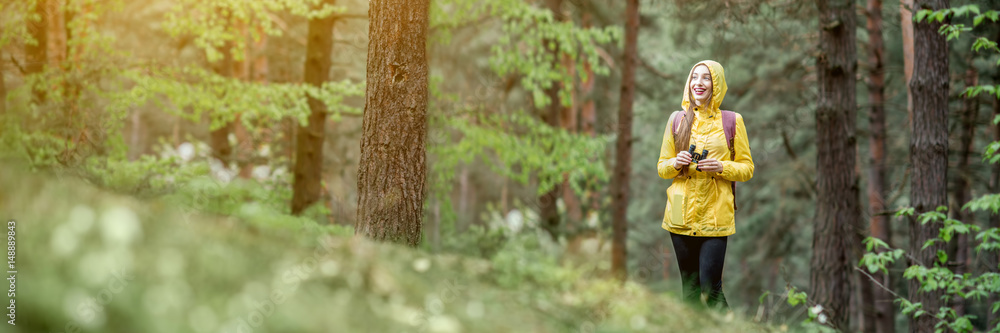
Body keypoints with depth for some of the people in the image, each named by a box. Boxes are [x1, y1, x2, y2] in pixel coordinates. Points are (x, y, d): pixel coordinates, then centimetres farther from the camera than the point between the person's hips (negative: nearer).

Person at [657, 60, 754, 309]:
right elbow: (661, 168, 14)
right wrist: (676, 163, -8)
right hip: (681, 214, 3)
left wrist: (722, 167, -12)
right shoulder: (677, 119, 10)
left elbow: (747, 168, 7)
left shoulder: (732, 121, 4)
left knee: (710, 289, -12)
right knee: (689, 288, 5)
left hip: (716, 215, -2)